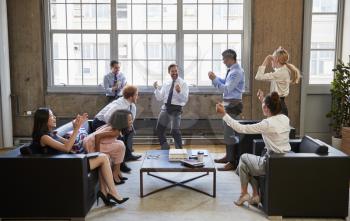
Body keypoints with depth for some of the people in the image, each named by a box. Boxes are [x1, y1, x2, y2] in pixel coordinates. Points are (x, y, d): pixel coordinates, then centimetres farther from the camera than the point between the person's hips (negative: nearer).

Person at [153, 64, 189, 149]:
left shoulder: (183, 84, -4)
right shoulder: (166, 84, 10)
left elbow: (185, 99, -14)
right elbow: (159, 98, 8)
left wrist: (179, 91, -31)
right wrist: (156, 88, -7)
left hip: (176, 109, -5)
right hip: (165, 108, 5)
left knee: (175, 131, -6)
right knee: (159, 129, 5)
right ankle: (165, 148, 24)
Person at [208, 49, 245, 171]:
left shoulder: (236, 72, -19)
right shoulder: (231, 70, 10)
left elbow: (226, 89, -23)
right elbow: (225, 82, 18)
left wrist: (214, 79, -20)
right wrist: (215, 77, 5)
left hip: (233, 104, -10)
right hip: (229, 104, 10)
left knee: (229, 133, -7)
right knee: (227, 130, 19)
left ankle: (233, 162, 0)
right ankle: (228, 156, 34)